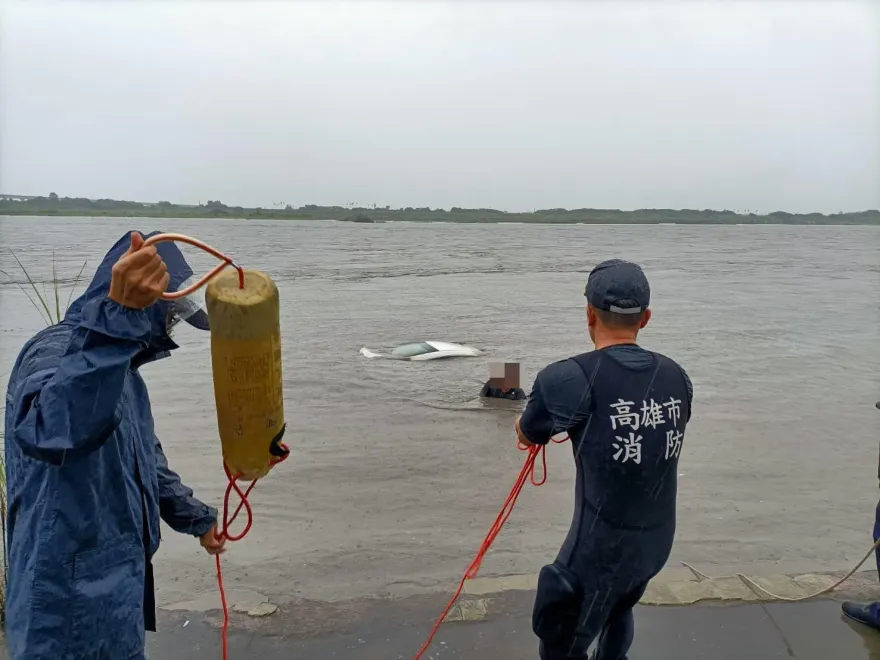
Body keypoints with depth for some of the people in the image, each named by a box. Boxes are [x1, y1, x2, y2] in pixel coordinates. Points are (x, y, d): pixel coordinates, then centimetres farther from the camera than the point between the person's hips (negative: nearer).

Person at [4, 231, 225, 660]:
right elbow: (49, 429, -47)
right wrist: (119, 314, -57)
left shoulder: (120, 365, 10)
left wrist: (196, 518, 28)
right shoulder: (57, 351, -22)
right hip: (72, 603, -9)